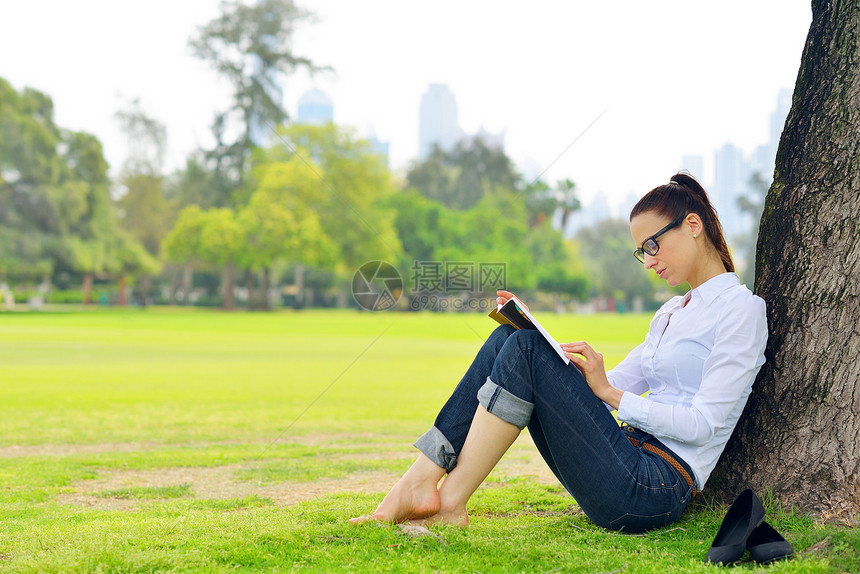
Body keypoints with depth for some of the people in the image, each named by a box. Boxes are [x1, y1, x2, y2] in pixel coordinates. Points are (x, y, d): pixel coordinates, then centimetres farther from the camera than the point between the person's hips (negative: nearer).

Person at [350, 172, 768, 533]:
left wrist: (611, 392, -15)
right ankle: (419, 483, -14)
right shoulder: (671, 312, 24)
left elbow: (703, 424, -13)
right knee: (510, 338, -6)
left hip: (656, 489, -8)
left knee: (526, 349, -20)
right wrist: (537, 327, 7)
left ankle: (450, 502, -17)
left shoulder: (741, 308, -2)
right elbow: (600, 387, 18)